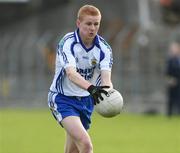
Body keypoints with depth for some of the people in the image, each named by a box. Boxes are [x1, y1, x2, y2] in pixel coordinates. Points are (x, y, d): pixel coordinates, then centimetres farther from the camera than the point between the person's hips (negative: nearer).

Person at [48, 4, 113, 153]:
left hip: (86, 100, 5)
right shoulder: (67, 43, -20)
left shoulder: (104, 48, -8)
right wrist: (91, 88, -54)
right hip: (63, 98, -5)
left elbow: (106, 77, -23)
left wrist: (109, 93, -46)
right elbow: (71, 73, -35)